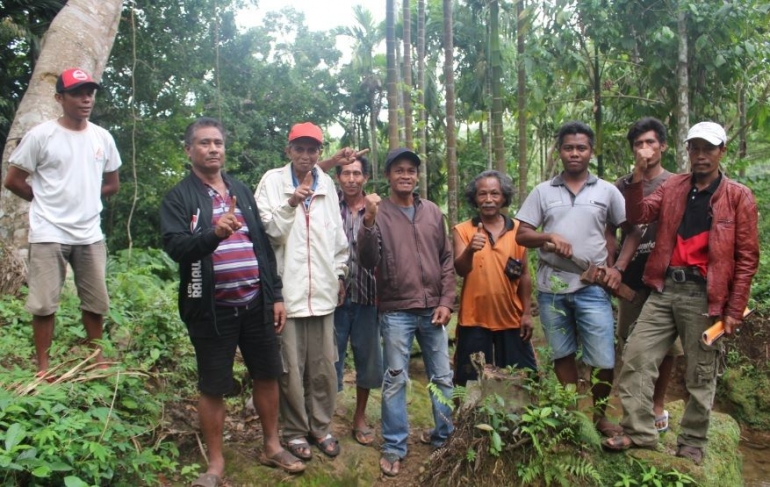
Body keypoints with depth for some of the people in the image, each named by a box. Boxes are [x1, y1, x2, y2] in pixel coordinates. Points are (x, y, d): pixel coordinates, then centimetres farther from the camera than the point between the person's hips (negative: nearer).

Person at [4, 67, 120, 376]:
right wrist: (46, 200, 4)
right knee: (44, 303, 2)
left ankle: (96, 357, 28)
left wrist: (84, 199, 8)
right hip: (49, 234, -4)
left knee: (96, 301, 12)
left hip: (90, 235, 4)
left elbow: (112, 184, 17)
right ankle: (43, 366, 15)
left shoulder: (103, 138, 5)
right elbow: (12, 180, -3)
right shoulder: (41, 135, -8)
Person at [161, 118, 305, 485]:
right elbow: (174, 245, -18)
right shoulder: (179, 197, -3)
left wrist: (276, 294, 8)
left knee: (267, 375, 13)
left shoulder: (242, 191, 12)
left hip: (256, 303, 5)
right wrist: (214, 234, -37)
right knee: (212, 387, 6)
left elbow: (263, 244, 13)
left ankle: (272, 447, 31)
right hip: (212, 309, -4)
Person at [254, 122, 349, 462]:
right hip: (287, 287, -3)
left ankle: (321, 426, 26)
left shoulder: (327, 184, 11)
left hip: (322, 288, 4)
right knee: (291, 366, 5)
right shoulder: (272, 181, -1)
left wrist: (340, 273, 15)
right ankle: (295, 430, 22)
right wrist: (290, 205, -21)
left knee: (323, 365, 9)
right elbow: (267, 231, -8)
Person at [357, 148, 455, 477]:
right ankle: (394, 447, 16)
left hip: (433, 310, 4)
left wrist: (446, 301, 3)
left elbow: (446, 259, 11)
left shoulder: (433, 212, 8)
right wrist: (368, 221, -23)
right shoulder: (377, 213, -2)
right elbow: (368, 262, -11)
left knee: (442, 378, 12)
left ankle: (444, 437, 29)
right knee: (395, 380, 4)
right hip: (396, 312, -3)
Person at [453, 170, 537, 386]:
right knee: (474, 383, 7)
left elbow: (524, 275, 7)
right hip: (475, 320, -2)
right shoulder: (463, 230, -3)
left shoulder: (517, 230, 3)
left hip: (511, 319, 2)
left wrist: (526, 313, 3)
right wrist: (470, 250, -36)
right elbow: (460, 270, -16)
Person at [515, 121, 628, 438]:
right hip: (551, 287, 1)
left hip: (591, 287, -1)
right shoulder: (543, 191, 6)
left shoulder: (607, 191, 5)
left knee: (605, 362, -3)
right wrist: (549, 236, -14)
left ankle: (599, 415, 22)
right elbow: (522, 235, 4)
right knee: (562, 356, 12)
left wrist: (618, 267, -3)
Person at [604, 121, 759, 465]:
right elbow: (637, 216, -2)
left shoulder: (739, 197, 0)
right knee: (635, 358, -2)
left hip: (704, 295, -3)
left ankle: (691, 446, 23)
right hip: (664, 289, 3)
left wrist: (734, 310, -7)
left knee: (700, 377, 8)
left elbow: (747, 258, -3)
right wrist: (637, 180, -18)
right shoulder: (672, 187, 11)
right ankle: (638, 433, 10)